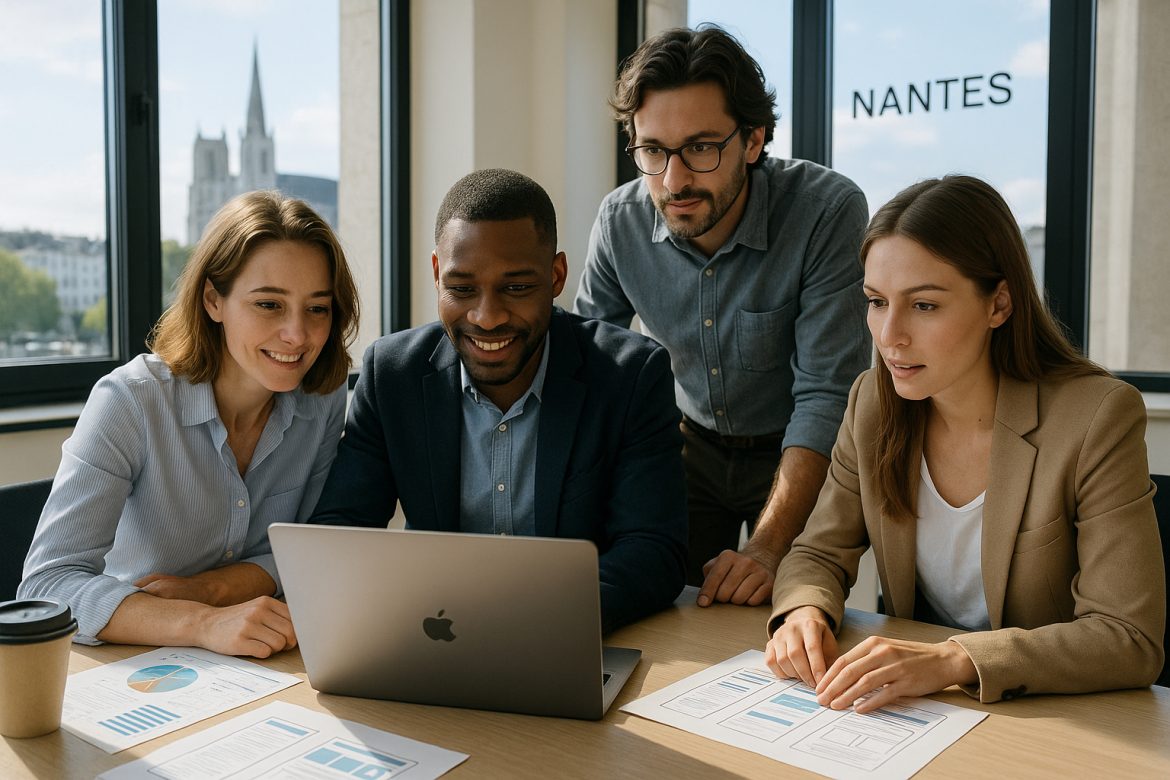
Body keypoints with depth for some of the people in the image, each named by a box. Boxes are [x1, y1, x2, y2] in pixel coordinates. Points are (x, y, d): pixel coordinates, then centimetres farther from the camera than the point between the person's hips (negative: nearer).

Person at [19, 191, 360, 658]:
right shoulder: (130, 401, -16)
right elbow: (46, 586, -23)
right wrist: (205, 623, -37)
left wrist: (212, 588, -15)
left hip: (262, 668, 4)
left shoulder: (324, 399, -5)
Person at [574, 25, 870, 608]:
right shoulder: (620, 222, -14)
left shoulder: (829, 210, -26)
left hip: (796, 453, -2)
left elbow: (827, 396, -26)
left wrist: (767, 549, -33)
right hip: (692, 444, 3)